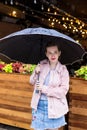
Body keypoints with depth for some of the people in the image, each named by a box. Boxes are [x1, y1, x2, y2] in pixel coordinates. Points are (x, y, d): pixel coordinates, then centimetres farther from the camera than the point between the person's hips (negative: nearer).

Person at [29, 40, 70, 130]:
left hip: (53, 108, -2)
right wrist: (36, 73, -14)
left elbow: (63, 90, -14)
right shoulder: (42, 65, 0)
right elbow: (32, 82, 6)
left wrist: (44, 89, -18)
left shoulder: (63, 70, -9)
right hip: (39, 106, 2)